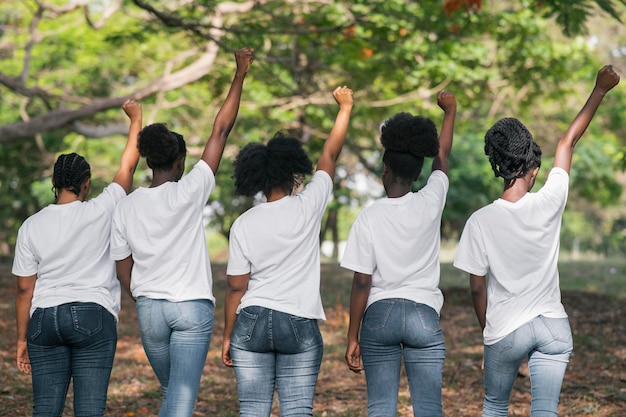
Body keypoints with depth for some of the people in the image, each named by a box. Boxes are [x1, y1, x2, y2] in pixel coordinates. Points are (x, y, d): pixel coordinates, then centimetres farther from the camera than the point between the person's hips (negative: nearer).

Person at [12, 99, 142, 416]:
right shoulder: (101, 212, -4)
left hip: (44, 319, 3)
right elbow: (128, 166, 7)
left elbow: (25, 289, 3)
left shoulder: (31, 227, 3)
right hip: (93, 318, -3)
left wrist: (22, 339, 10)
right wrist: (135, 118, 19)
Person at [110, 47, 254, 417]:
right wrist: (240, 75, 0)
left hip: (149, 308, 4)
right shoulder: (188, 193, -9)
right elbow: (221, 130, -5)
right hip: (192, 307, -4)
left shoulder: (127, 206, 2)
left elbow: (124, 269, 8)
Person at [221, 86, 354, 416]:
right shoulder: (307, 209, -6)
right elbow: (330, 155, 7)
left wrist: (227, 336, 8)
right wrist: (344, 108, 19)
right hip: (299, 325, -1)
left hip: (251, 324, 1)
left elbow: (236, 287, -1)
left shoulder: (244, 225, -3)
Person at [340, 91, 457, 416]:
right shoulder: (430, 204, -2)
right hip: (423, 315, 1)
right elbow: (442, 156, 17)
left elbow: (361, 283, -6)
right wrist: (450, 111, 34)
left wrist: (352, 337, 1)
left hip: (378, 315, -1)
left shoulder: (369, 218, -6)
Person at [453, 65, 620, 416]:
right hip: (553, 326, 1)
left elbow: (478, 287, -5)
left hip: (505, 331, -1)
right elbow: (569, 141, 2)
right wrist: (600, 90, 14)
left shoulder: (481, 221, -13)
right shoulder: (549, 203, -10)